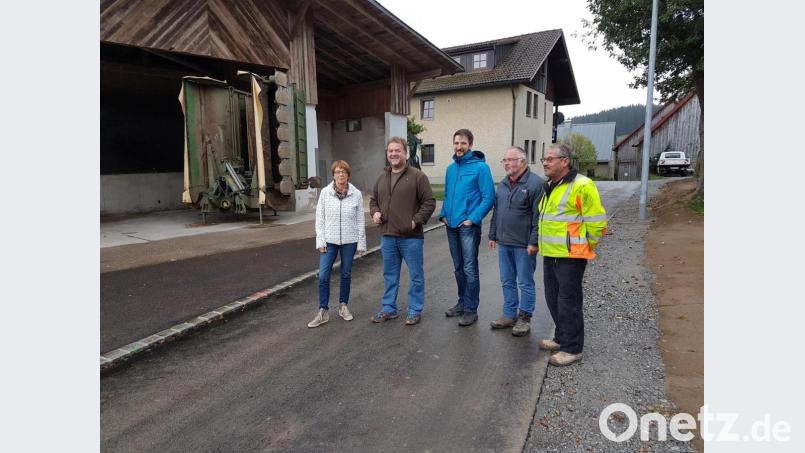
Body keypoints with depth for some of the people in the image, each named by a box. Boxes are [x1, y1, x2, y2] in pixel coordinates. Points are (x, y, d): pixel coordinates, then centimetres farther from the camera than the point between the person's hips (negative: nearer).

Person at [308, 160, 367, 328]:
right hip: (329, 240, 0)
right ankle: (323, 311, 9)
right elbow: (319, 218, 0)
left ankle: (343, 306, 28)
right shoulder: (325, 192, -3)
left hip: (349, 241, 0)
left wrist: (361, 243, 0)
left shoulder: (356, 194, -3)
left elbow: (360, 221, 0)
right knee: (323, 276, -3)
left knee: (346, 274, 12)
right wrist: (320, 241, -5)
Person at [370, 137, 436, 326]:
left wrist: (416, 220, -16)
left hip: (411, 237, -5)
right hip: (387, 236, 5)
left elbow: (429, 202, -7)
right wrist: (375, 212, 4)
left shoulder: (418, 176, -6)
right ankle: (388, 309, 28)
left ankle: (415, 311, 19)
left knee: (416, 275, 6)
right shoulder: (382, 178, 13)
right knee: (389, 275, 15)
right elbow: (373, 200, 24)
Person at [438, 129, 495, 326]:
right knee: (458, 268, 16)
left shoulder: (480, 167, -8)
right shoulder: (450, 168, 12)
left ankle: (471, 310, 9)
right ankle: (462, 302, 30)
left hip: (468, 227, -6)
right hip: (451, 226, 7)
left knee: (469, 269, -2)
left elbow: (489, 197, -11)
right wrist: (443, 214, 6)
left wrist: (473, 219, -16)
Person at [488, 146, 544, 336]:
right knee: (507, 282, 15)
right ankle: (509, 315, 27)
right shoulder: (503, 184, 13)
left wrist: (534, 242, -18)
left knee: (525, 283, 5)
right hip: (504, 243, 7)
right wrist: (493, 235, 16)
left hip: (523, 245, -7)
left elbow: (538, 216, -15)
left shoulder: (535, 183, -11)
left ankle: (524, 318, 18)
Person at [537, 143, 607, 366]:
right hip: (550, 254, 9)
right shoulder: (549, 187, 14)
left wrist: (583, 246, -5)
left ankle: (572, 348, 13)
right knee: (553, 299, 17)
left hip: (570, 256, -9)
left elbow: (596, 222, -14)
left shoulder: (582, 186, -15)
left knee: (568, 302, -1)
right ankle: (561, 337, 34)